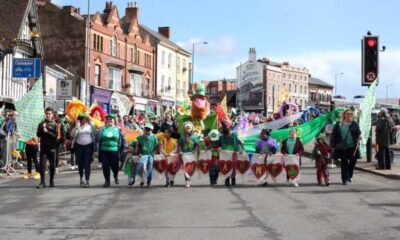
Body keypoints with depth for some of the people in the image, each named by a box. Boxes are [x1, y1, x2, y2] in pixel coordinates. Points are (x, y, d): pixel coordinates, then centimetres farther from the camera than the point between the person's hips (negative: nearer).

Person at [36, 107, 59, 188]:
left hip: (52, 147, -2)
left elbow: (56, 135, -9)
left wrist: (47, 132, -18)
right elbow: (38, 134, 5)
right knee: (42, 164, -4)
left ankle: (51, 181, 17)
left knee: (52, 165, 5)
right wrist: (42, 128, -10)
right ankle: (42, 182, -2)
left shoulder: (54, 124, 0)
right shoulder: (41, 124, 9)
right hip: (43, 147, 2)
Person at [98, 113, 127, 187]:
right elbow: (98, 140, 9)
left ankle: (116, 176, 34)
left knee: (115, 166, 2)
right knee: (105, 166, -1)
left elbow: (123, 139, 8)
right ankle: (107, 181, 12)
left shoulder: (118, 129, 5)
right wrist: (98, 149, 2)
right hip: (104, 151, 1)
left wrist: (123, 148, 3)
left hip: (114, 151, -1)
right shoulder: (102, 129, 8)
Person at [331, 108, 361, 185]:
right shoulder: (339, 124, 3)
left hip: (352, 147, 1)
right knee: (344, 162, 2)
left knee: (353, 161, -2)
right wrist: (333, 146, -1)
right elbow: (334, 135, 2)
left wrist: (359, 137, -19)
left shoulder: (354, 124, 6)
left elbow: (358, 133, 5)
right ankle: (345, 179, 12)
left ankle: (349, 176, 24)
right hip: (342, 147, -1)